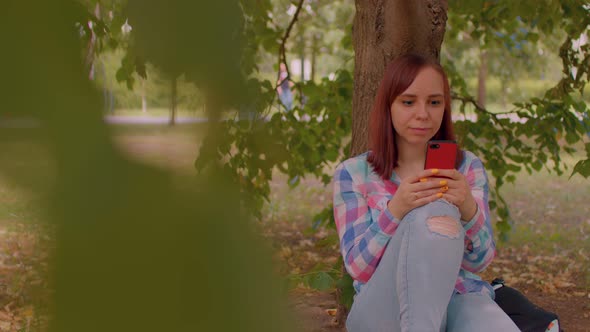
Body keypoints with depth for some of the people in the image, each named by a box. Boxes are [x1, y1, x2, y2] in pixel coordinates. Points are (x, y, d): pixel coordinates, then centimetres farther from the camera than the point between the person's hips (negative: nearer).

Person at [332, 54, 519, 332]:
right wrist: (396, 210, -22)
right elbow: (358, 267, -4)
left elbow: (479, 261, 4)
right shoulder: (353, 173, 3)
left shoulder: (468, 167, 10)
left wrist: (468, 209, -18)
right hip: (385, 309, 0)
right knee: (435, 212, -30)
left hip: (459, 300, 0)